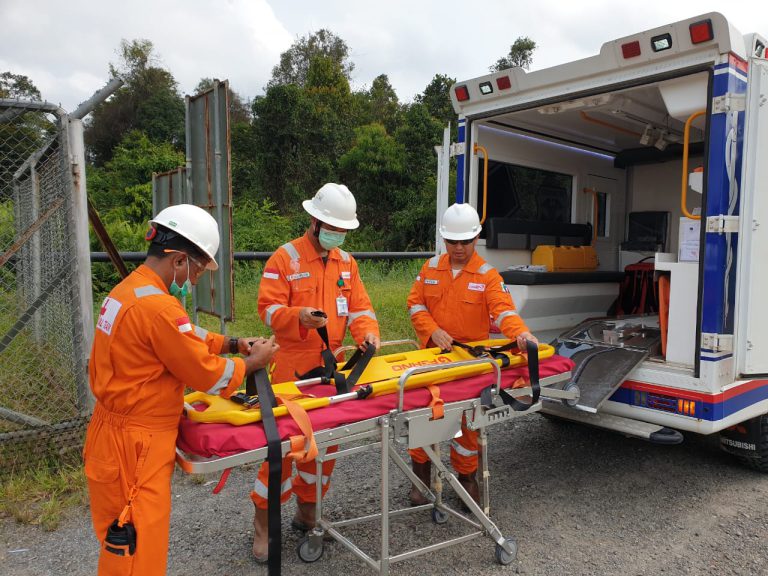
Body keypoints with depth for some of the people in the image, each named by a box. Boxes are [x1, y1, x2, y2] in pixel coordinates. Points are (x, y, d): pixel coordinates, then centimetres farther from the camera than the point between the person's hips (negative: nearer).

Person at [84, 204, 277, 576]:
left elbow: (186, 337, 15)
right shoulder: (158, 306, -25)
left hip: (111, 432, 10)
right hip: (136, 447, -10)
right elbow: (208, 375, -18)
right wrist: (252, 363, -2)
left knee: (122, 545, 23)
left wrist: (230, 344, 4)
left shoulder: (126, 290, 6)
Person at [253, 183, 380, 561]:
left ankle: (307, 511, 33)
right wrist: (300, 317, -30)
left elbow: (358, 305, 7)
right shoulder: (285, 258, -8)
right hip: (293, 368, -5)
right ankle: (263, 520, 17)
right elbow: (268, 309, -12)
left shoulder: (346, 262, 10)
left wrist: (367, 330, -12)